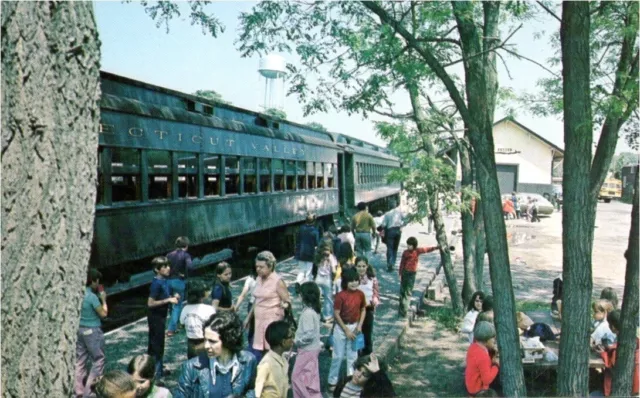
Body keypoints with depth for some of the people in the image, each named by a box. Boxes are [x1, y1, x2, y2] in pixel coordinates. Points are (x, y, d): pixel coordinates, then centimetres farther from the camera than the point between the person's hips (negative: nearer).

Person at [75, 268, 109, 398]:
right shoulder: (92, 296, -20)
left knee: (80, 360, 13)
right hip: (92, 331, -8)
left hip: (80, 329, 8)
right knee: (98, 360, 4)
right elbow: (103, 314, -13)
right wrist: (103, 299, -1)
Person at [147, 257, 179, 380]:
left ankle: (157, 369, 33)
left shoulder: (164, 281, 2)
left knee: (154, 344, 20)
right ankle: (155, 374, 12)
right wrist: (168, 300, -24)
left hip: (161, 316, 9)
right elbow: (150, 303, -24)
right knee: (157, 346, 1)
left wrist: (172, 297, -1)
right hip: (155, 317, -9)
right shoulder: (156, 283, -23)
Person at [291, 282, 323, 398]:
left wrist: (297, 341, -15)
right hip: (312, 348, 9)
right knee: (310, 377, 17)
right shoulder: (314, 310, 6)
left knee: (297, 377, 1)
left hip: (307, 350, -9)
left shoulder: (308, 313, -24)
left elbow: (309, 334, -27)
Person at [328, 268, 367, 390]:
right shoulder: (340, 296, -20)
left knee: (353, 355, 14)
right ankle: (332, 381, 19)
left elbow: (363, 310, 6)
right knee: (338, 356, 4)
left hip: (354, 326, 4)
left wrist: (360, 325, -6)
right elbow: (336, 314, -16)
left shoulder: (360, 294, -7)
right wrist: (346, 330, -14)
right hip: (341, 327, -4)